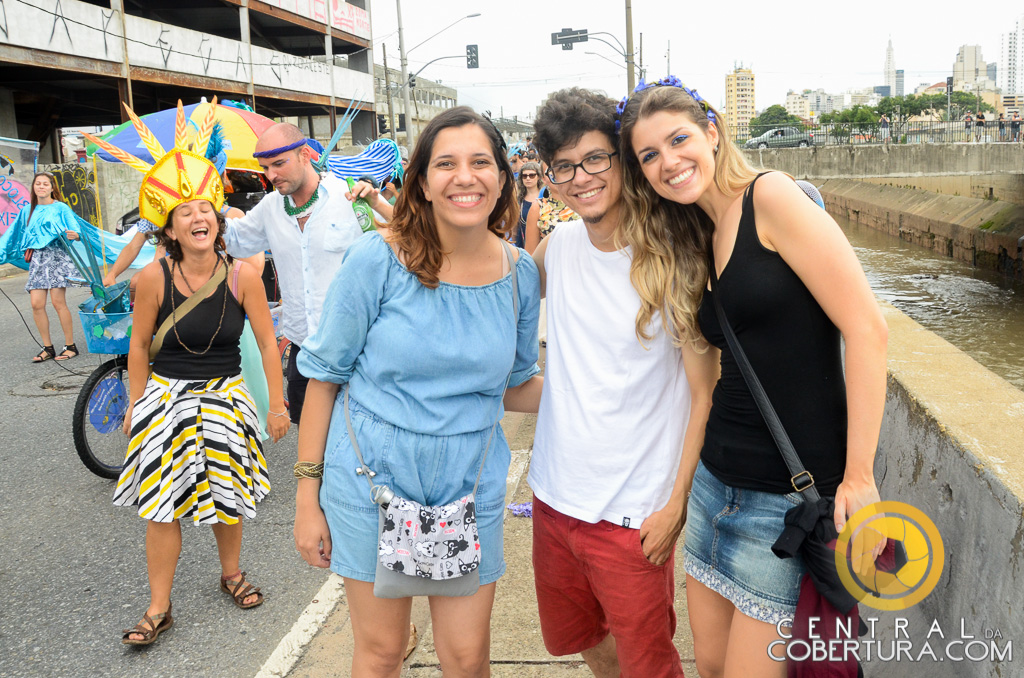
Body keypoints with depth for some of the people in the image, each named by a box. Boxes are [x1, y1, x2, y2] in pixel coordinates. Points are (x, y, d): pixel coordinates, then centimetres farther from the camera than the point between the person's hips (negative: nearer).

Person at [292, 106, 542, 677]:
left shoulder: (520, 273, -3)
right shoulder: (380, 259, -13)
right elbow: (325, 374, -7)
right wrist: (307, 496, -6)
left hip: (471, 484, 2)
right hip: (372, 477, -2)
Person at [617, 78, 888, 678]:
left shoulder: (770, 196, -10)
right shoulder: (694, 242, 12)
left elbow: (866, 327, -16)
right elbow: (732, 361, 12)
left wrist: (859, 476, -16)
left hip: (795, 493, -7)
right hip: (717, 481, 7)